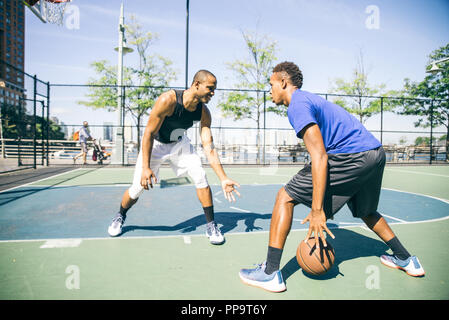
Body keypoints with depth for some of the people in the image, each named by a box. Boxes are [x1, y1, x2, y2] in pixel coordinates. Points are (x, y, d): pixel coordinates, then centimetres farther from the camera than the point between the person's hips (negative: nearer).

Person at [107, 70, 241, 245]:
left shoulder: (204, 112, -20)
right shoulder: (168, 100, -33)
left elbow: (209, 148, -19)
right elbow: (149, 133, -26)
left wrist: (223, 178, -24)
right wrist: (145, 167, -29)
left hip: (180, 143, 3)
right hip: (155, 144, -3)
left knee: (200, 176, -14)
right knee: (138, 188, -3)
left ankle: (211, 225, 1)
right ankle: (120, 216, 31)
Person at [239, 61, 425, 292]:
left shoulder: (298, 104, -7)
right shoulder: (310, 99, 24)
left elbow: (320, 157, -19)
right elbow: (322, 152, 28)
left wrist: (317, 210, -20)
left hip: (353, 157, -10)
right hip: (377, 153, 10)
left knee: (285, 197, -4)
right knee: (365, 212, 34)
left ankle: (270, 273, -3)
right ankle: (406, 260, 43)